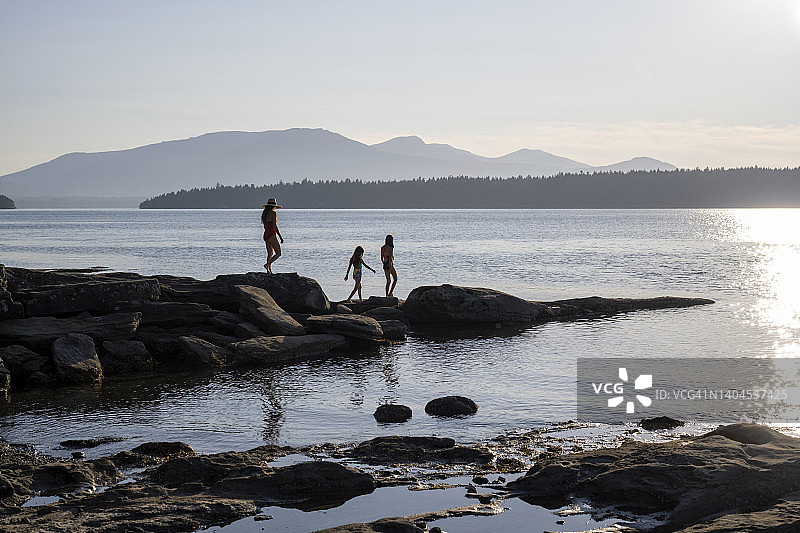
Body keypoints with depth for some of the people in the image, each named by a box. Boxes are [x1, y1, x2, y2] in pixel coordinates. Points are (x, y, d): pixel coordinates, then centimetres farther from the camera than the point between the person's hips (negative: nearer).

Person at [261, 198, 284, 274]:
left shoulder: (264, 213, 12)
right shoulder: (273, 213, -11)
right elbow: (275, 226, -17)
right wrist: (280, 236, -14)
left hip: (265, 235, 8)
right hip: (272, 235, -8)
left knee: (270, 254, 14)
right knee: (278, 253, -2)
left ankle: (269, 271, 9)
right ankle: (267, 264, -18)